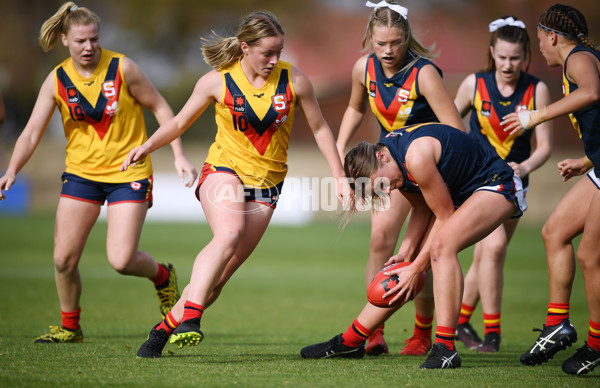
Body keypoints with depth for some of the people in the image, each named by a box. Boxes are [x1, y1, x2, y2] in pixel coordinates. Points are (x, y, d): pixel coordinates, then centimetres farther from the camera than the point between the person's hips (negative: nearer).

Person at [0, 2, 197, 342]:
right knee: (64, 258, -2)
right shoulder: (56, 81, -4)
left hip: (129, 173, -3)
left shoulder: (122, 69, -11)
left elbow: (159, 107, -2)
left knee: (121, 260, -13)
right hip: (81, 172, 3)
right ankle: (70, 326, 20)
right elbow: (32, 132, -7)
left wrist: (179, 156, -7)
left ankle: (163, 277, 21)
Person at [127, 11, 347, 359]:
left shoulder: (294, 81, -5)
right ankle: (189, 316, -39)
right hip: (224, 171, -2)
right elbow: (179, 123, 4)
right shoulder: (217, 81, -7)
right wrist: (148, 146, -13)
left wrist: (340, 177, 6)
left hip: (266, 185, 2)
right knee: (229, 234, -34)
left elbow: (320, 128, 8)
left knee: (220, 276, -4)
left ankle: (164, 329, 10)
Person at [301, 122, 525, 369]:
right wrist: (405, 253, -5)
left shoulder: (417, 157, -33)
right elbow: (422, 209, 7)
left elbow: (445, 216, -23)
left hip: (497, 184, -9)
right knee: (404, 271, 5)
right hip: (455, 195, 9)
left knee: (442, 244, -32)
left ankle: (446, 349, -30)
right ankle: (349, 342, 15)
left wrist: (417, 268, -16)